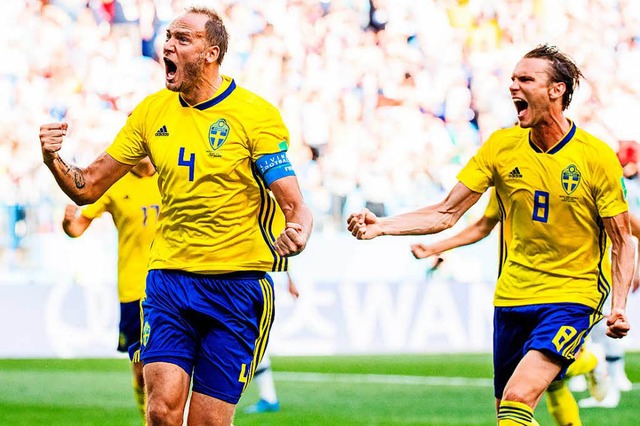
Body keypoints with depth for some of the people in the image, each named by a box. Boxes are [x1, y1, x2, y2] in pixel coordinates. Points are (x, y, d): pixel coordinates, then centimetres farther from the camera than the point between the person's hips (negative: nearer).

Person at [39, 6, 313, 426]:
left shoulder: (256, 114, -7)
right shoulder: (153, 111, 6)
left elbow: (295, 205, -12)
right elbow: (87, 187, 10)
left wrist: (296, 234, -35)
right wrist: (54, 160, -11)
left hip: (237, 284, -3)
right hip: (169, 277, 3)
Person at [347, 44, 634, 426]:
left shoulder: (596, 157, -9)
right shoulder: (502, 146, 1)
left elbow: (622, 243, -3)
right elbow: (446, 214, 2)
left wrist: (619, 306, -17)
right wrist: (380, 226, -11)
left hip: (572, 297, -5)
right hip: (512, 296, 5)